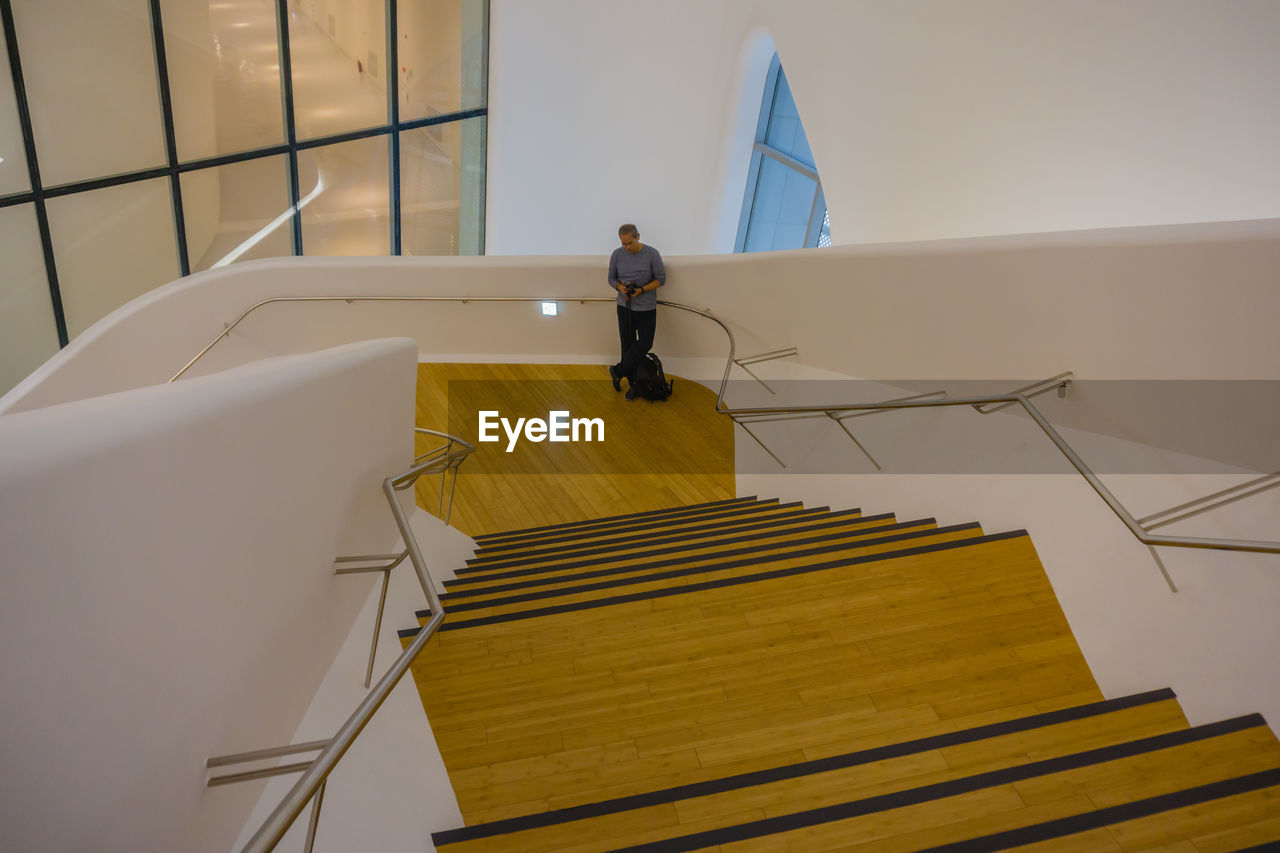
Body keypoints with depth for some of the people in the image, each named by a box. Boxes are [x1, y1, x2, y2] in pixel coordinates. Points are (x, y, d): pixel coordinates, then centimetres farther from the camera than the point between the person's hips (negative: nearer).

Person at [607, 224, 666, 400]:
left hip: (646, 308, -2)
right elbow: (611, 278, 6)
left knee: (644, 344, -4)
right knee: (628, 344, 5)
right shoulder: (617, 255, -2)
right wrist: (619, 287, -16)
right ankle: (633, 383, 14)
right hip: (624, 306, 2)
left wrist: (642, 290, -21)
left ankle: (618, 370, 12)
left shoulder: (652, 254, -11)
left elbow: (661, 279, -7)